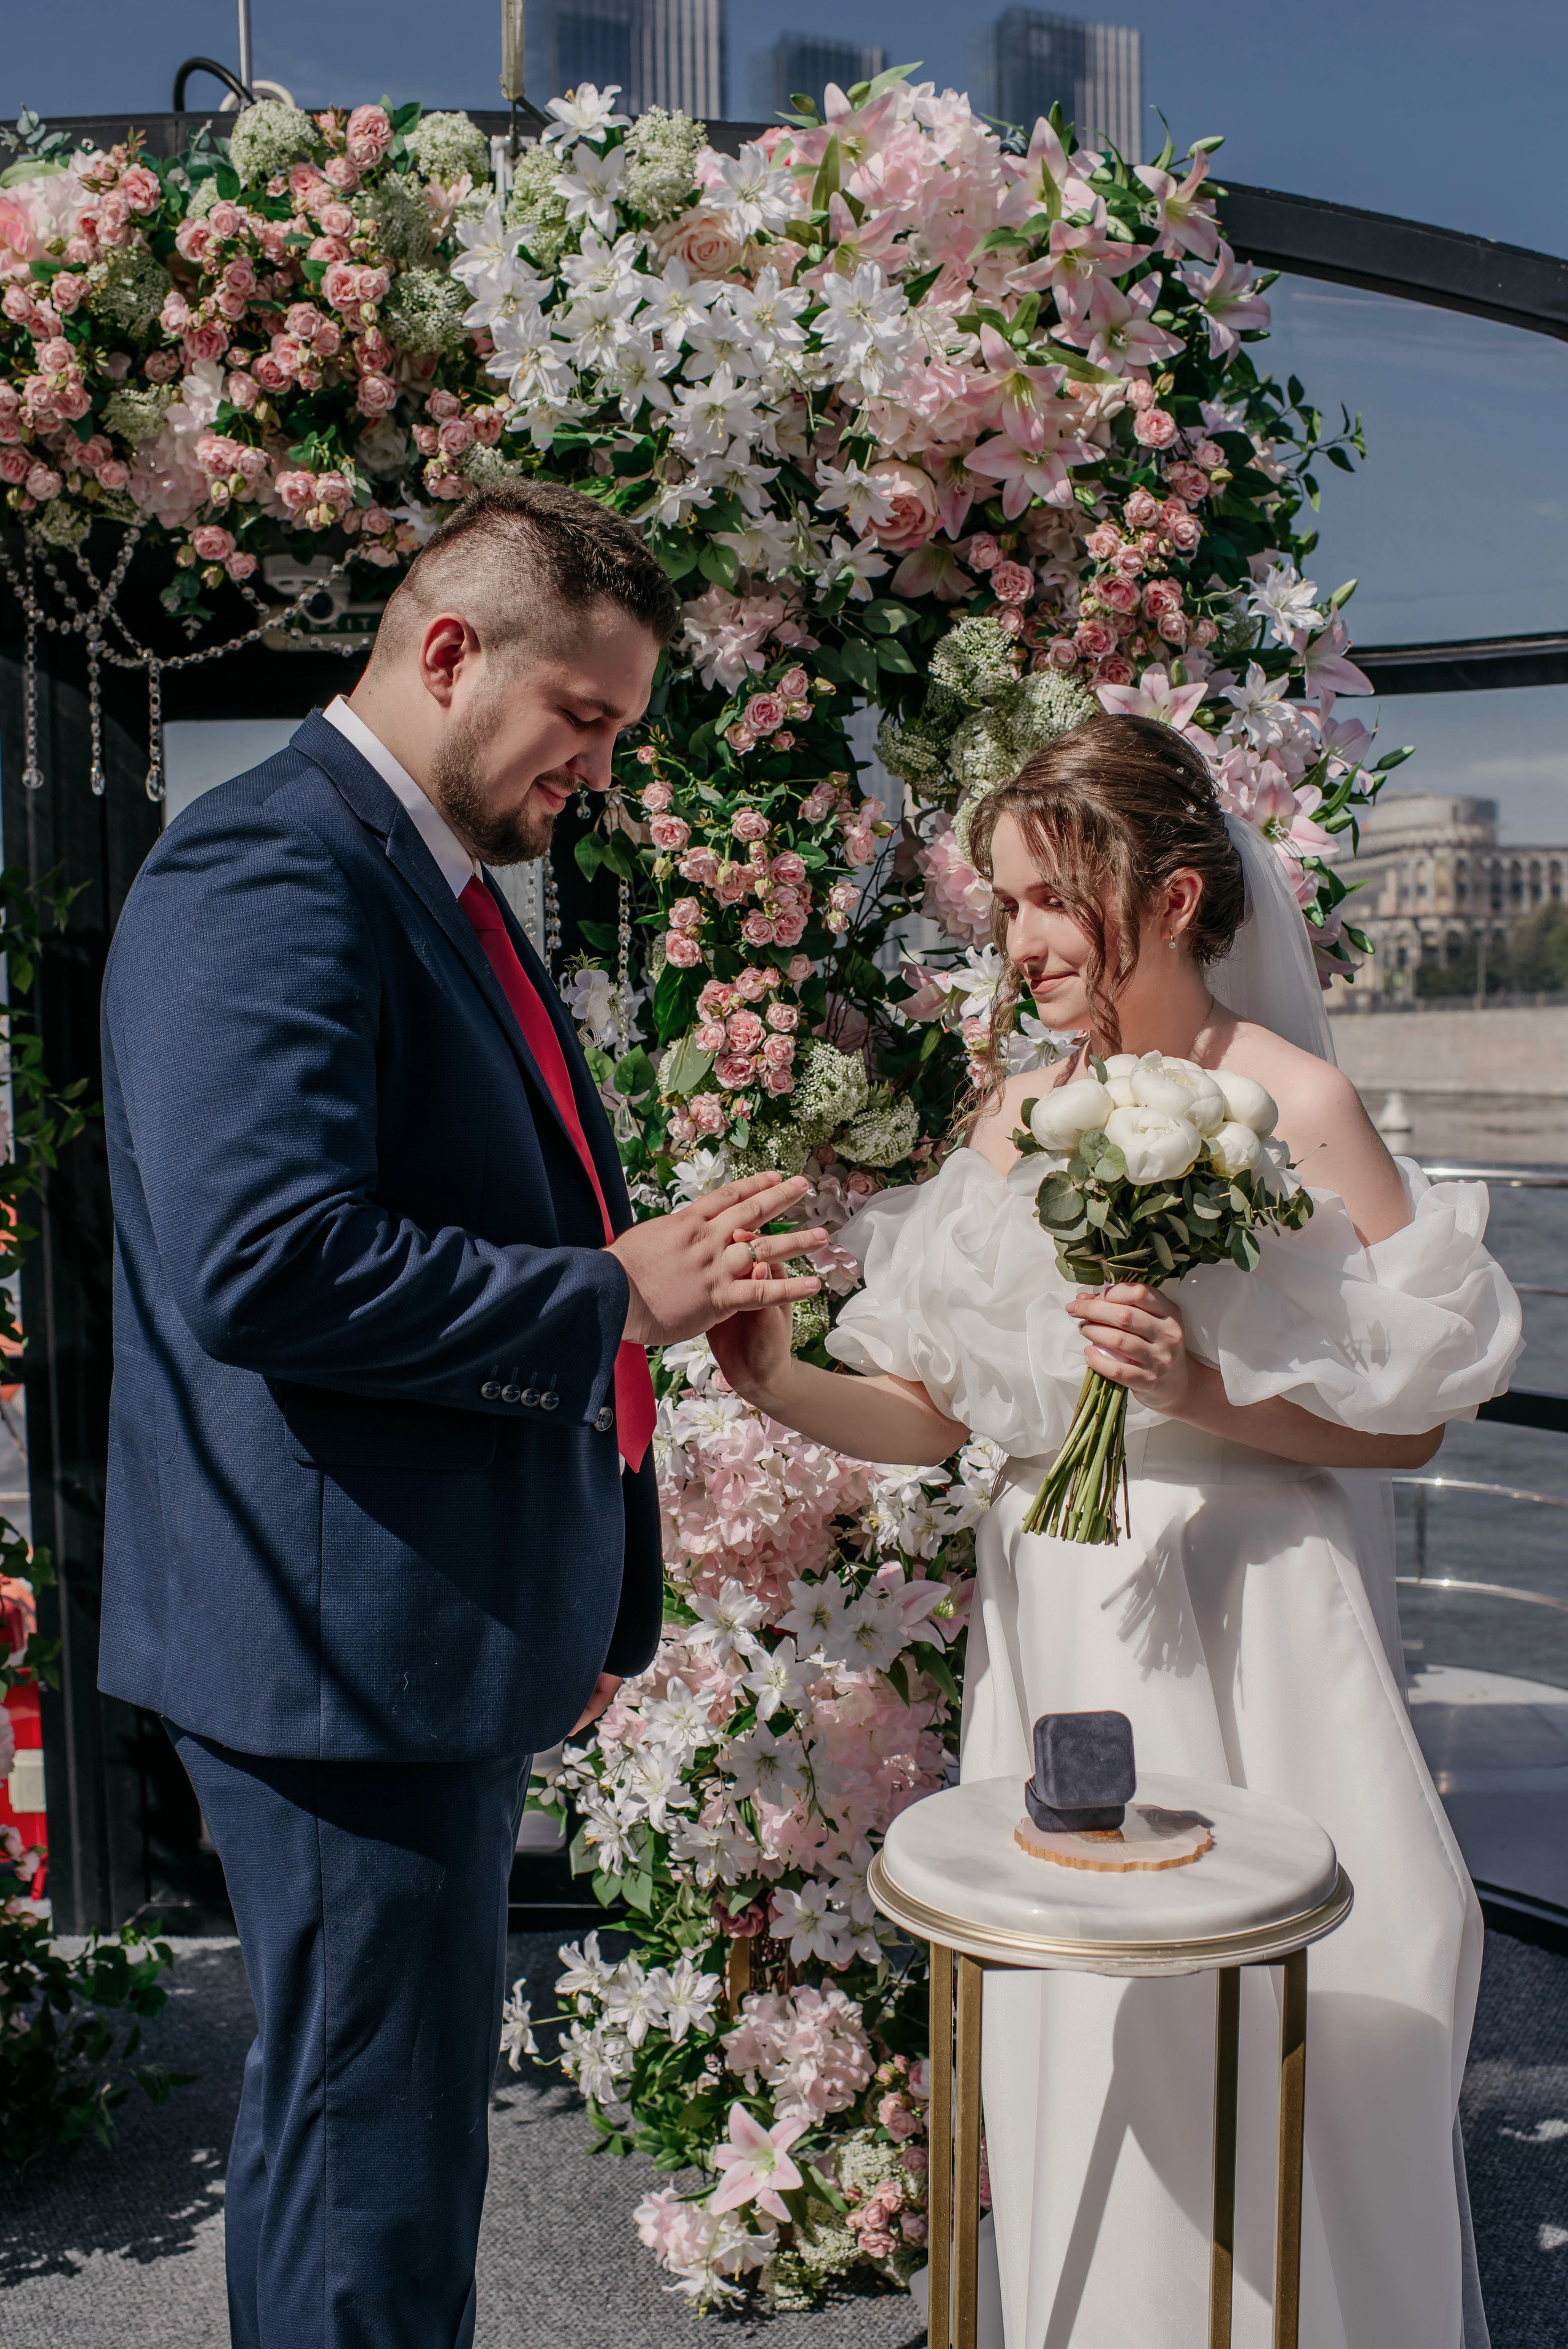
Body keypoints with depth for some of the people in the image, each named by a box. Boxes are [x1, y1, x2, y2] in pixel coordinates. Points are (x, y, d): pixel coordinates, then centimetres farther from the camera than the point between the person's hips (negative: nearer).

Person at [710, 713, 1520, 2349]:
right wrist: (782, 1387, -11)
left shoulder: (1293, 1102, -8)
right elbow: (937, 1409, 6)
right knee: (1069, 2040, 12)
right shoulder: (1017, 1120, 7)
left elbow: (1415, 1415, -7)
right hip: (1053, 1626, 4)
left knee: (1251, 2050, 3)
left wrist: (1201, 1389, -20)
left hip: (1243, 1632, -4)